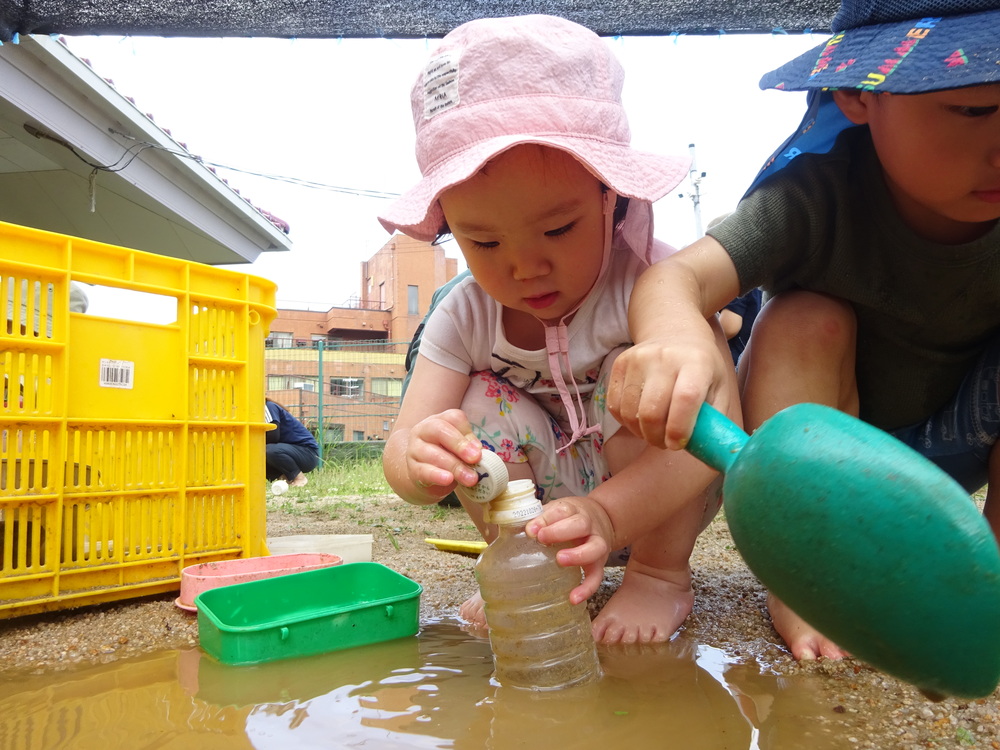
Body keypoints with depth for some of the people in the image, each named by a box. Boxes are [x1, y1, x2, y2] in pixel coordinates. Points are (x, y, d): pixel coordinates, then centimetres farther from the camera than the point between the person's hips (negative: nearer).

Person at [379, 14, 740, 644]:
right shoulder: (464, 318, -13)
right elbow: (407, 441, -18)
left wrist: (607, 514, -52)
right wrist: (418, 460, -45)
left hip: (660, 500, -2)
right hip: (545, 500, 3)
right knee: (484, 407, -24)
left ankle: (661, 574, -10)